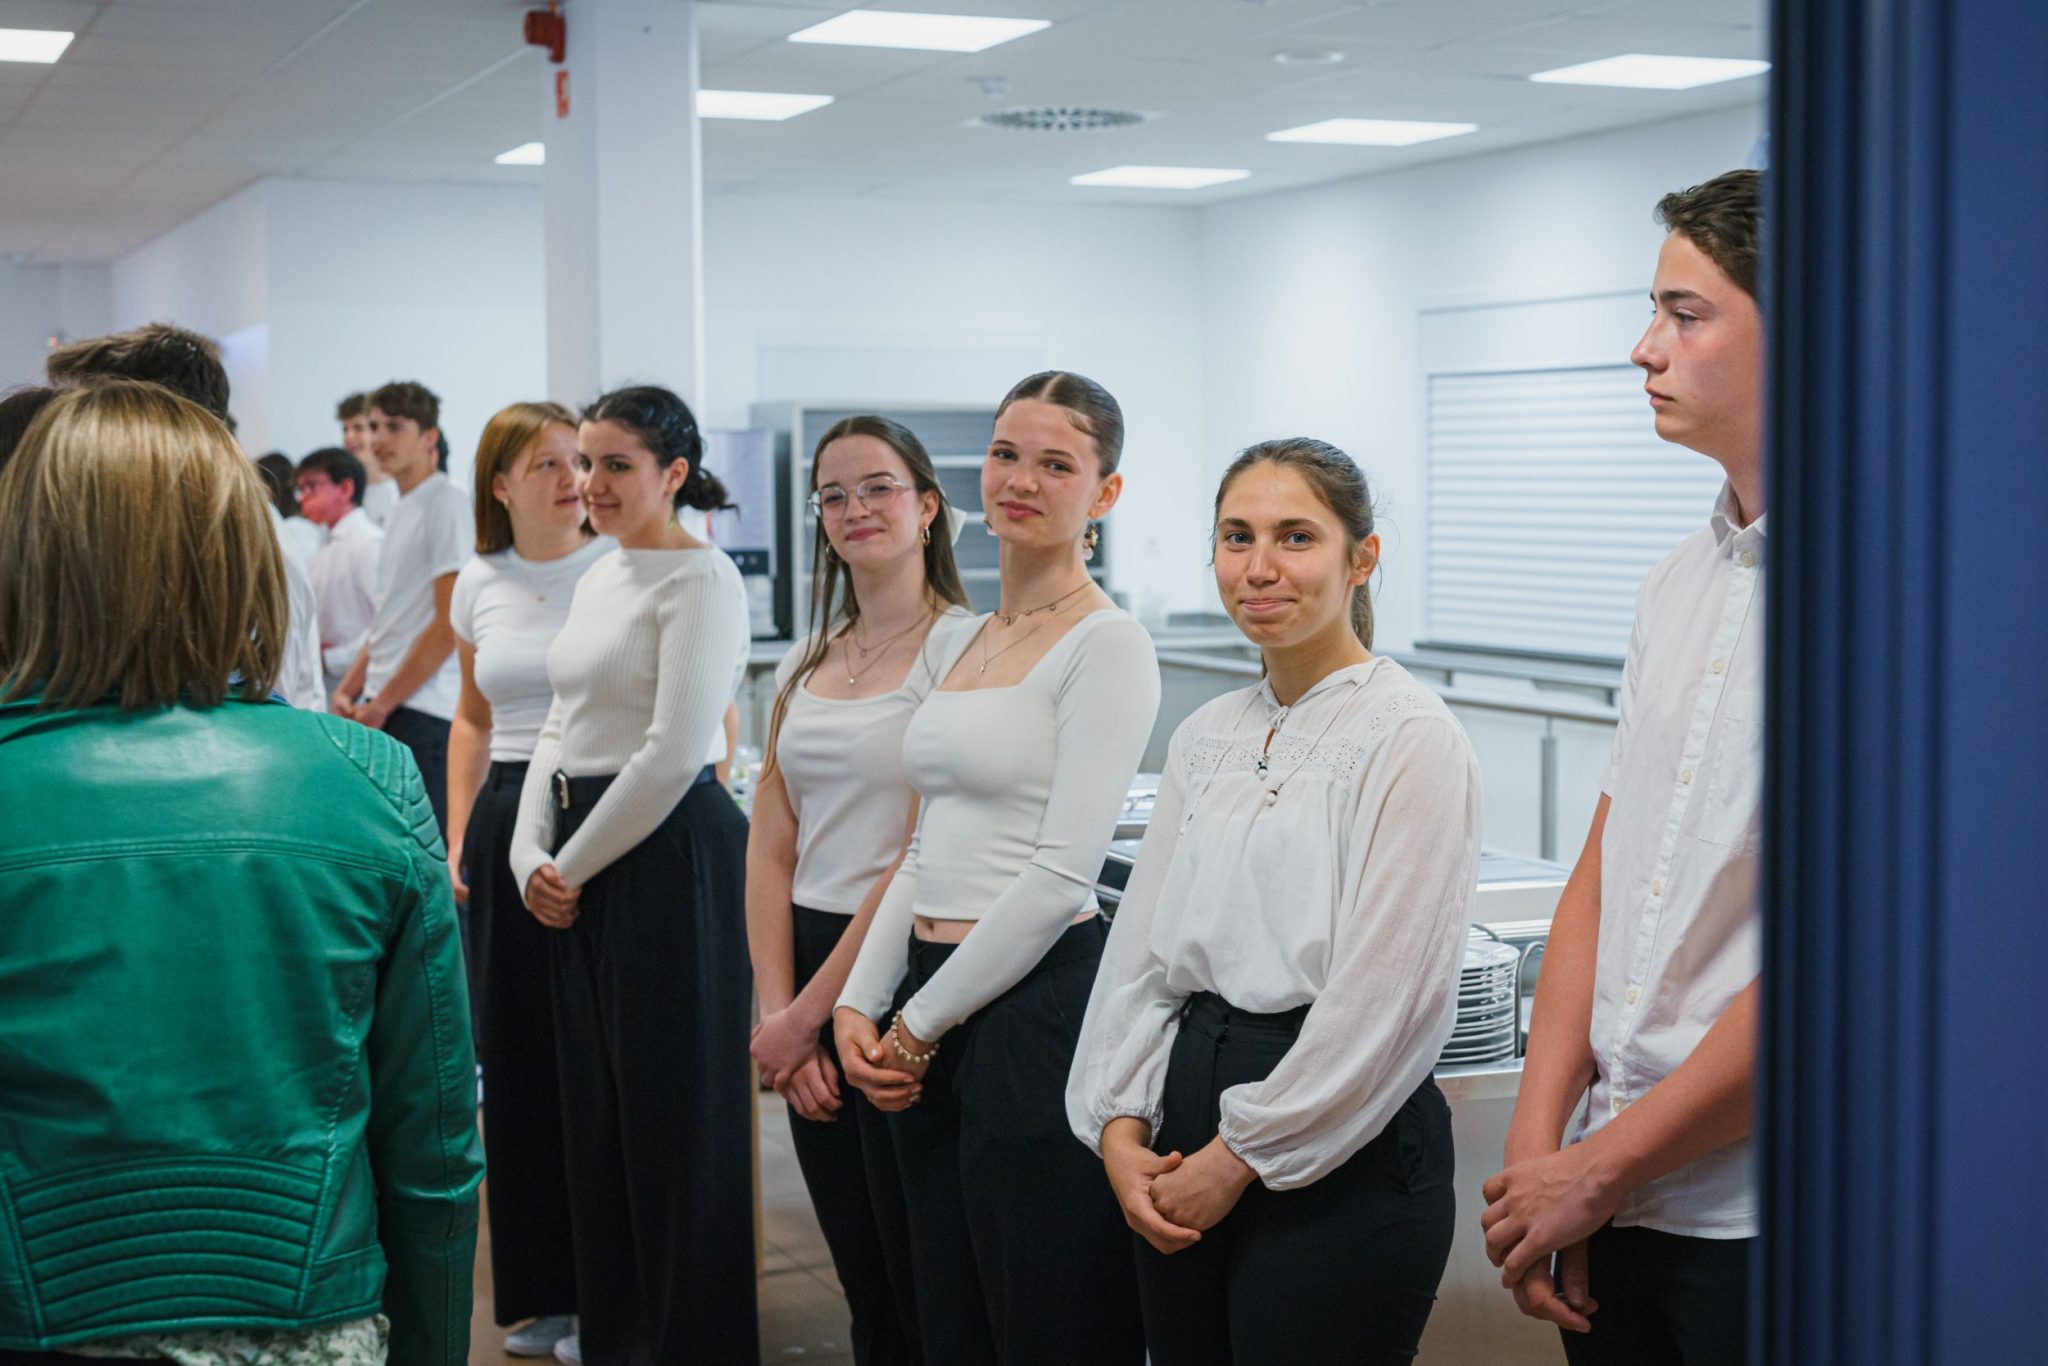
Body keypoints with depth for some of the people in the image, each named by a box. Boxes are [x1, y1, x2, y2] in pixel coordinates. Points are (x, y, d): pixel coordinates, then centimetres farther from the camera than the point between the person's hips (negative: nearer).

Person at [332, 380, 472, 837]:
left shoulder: (447, 505, -9)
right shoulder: (400, 509, 18)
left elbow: (449, 624, -15)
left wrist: (383, 703, -12)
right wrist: (349, 688, 11)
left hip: (423, 712, -9)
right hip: (380, 711, 9)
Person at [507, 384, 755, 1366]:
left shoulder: (701, 579, -12)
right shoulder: (598, 579, 15)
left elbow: (673, 753, -18)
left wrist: (574, 866, -11)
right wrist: (531, 856, 4)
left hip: (669, 856, -8)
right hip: (577, 864, 9)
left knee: (672, 1110, 1)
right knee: (596, 1103, 14)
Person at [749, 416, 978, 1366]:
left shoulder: (963, 648, -10)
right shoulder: (805, 664, 13)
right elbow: (771, 847, 9)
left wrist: (808, 1014, -11)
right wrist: (777, 1011, -3)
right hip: (806, 968, 6)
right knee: (861, 1286, 14)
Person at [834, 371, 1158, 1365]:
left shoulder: (1106, 645, -10)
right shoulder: (972, 639, 15)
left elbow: (1061, 873, -16)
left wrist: (918, 1025, -11)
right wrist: (860, 1004, 5)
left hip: (1035, 1009, -8)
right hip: (934, 1016, 8)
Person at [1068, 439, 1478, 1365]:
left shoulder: (1410, 735, -9)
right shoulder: (1205, 739, 12)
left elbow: (1385, 998, -15)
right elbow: (1140, 947, 11)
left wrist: (1236, 1159, -12)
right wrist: (1122, 1128, -1)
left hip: (1341, 1153, -6)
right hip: (1187, 1146, 7)